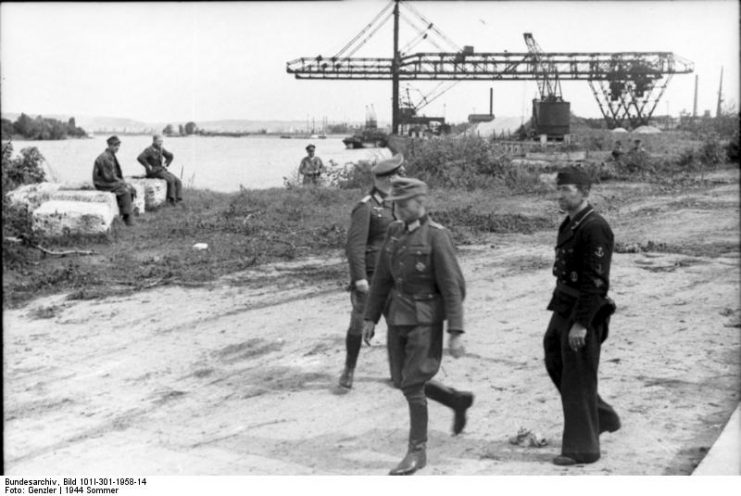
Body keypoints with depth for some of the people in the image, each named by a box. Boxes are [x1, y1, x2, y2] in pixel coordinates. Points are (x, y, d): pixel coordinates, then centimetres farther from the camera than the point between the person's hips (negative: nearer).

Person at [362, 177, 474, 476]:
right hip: (398, 317, 7)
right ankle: (459, 401, 37)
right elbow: (382, 278, 11)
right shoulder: (394, 232, 7)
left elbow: (453, 287, -16)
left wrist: (456, 333, -20)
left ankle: (417, 451, 6)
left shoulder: (437, 236, -14)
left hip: (426, 320, -7)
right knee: (404, 381, 15)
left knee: (412, 385, -8)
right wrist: (370, 318, 8)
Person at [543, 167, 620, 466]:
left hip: (583, 314, -10)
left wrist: (581, 324, -24)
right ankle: (602, 418, 33)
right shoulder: (570, 224, 11)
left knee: (578, 380, 0)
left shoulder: (594, 228, -19)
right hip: (563, 307, 10)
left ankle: (581, 448, 12)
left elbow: (596, 281, -23)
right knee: (555, 363, 19)